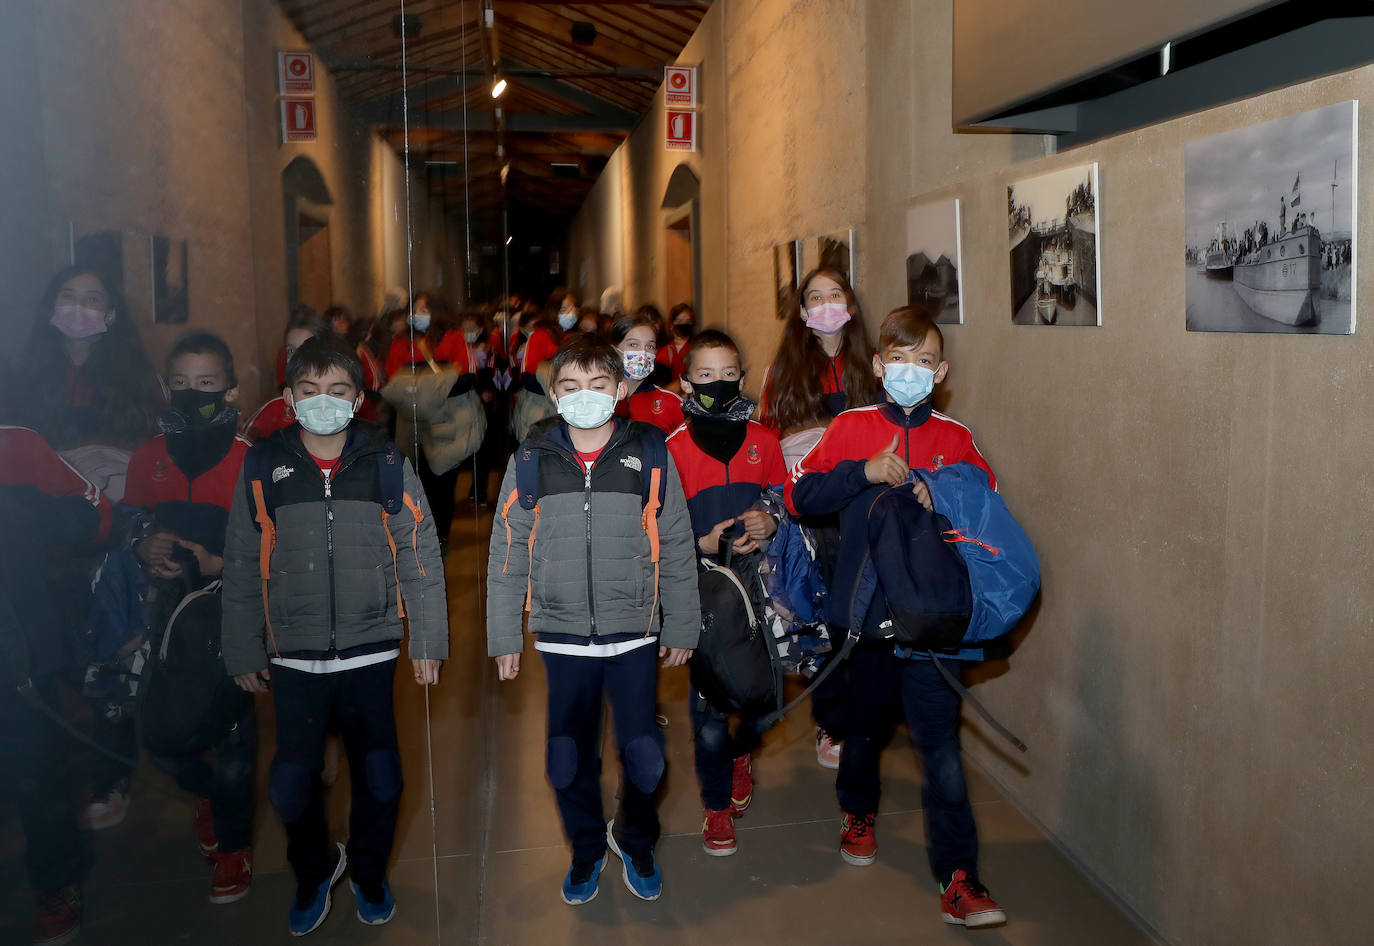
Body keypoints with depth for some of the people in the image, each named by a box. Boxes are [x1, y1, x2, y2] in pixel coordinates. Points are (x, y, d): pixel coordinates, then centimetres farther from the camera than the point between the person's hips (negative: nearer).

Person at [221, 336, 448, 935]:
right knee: (292, 784, 5)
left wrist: (428, 640, 0)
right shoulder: (262, 467, 0)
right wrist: (242, 651, 7)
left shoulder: (387, 464, -1)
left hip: (371, 653, 0)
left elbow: (420, 557, 2)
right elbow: (240, 568, 6)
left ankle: (369, 871, 37)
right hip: (293, 658, 0)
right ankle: (314, 870, 36)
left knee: (379, 780, 8)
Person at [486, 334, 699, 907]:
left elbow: (676, 548, 4)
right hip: (562, 637, 1)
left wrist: (681, 628, 6)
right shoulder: (531, 459, 0)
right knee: (569, 760, 10)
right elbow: (507, 552, 5)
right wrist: (503, 636, 4)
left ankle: (634, 840, 36)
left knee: (643, 756, 6)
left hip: (634, 634, 0)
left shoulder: (649, 453, -1)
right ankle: (586, 848, 37)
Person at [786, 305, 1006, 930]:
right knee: (864, 721, 20)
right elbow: (799, 495, -9)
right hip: (867, 610, 1)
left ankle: (958, 882, 1)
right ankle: (858, 814, 47)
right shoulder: (852, 427, 0)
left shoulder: (956, 439, 4)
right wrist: (864, 472, -20)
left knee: (941, 742, -5)